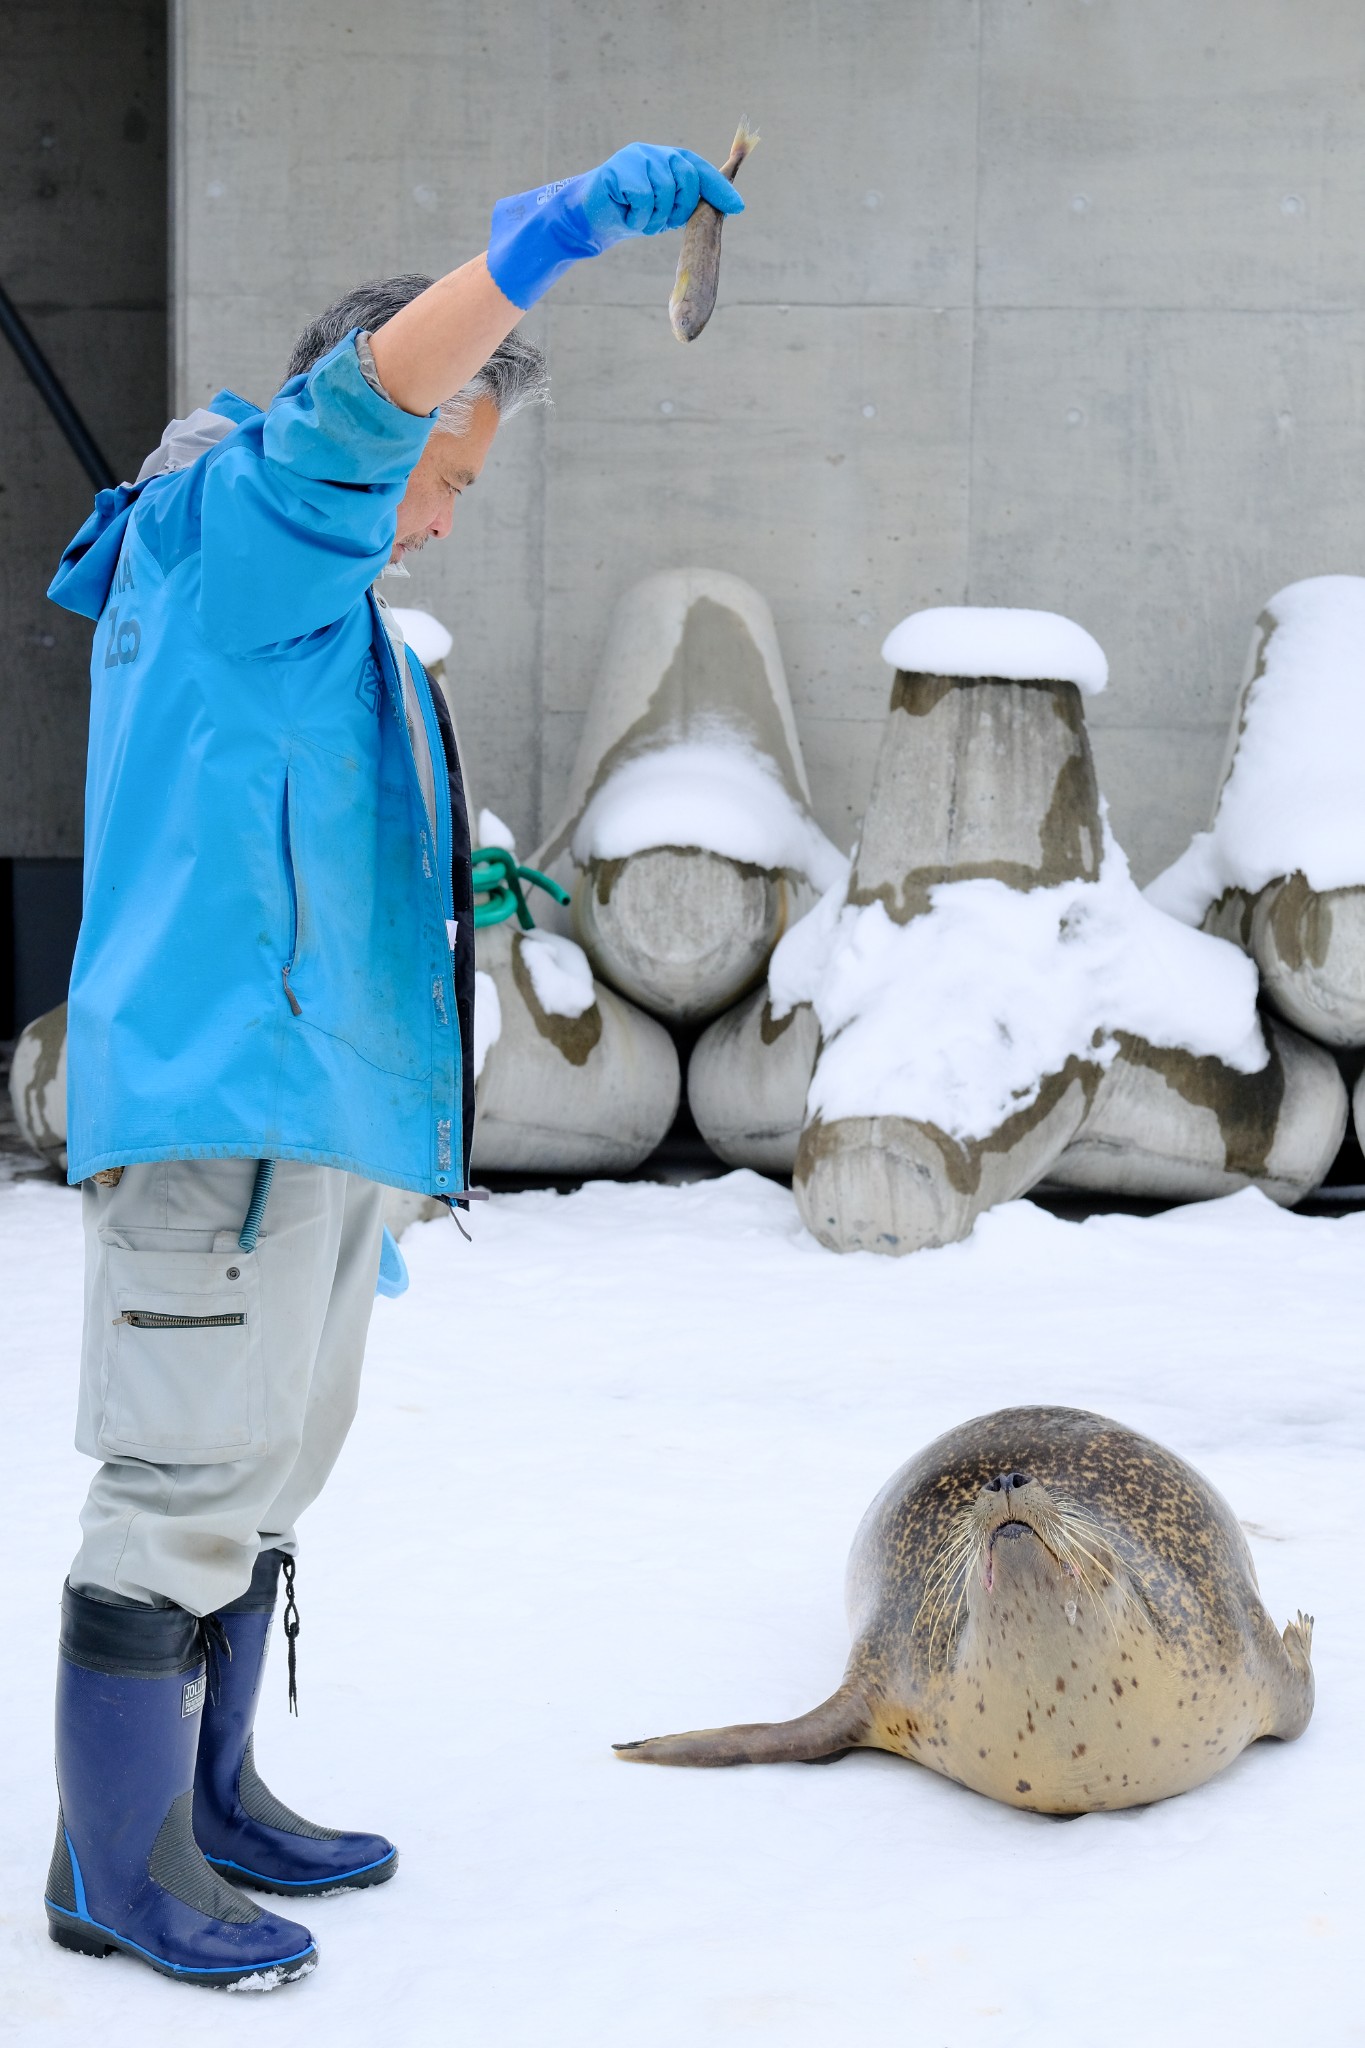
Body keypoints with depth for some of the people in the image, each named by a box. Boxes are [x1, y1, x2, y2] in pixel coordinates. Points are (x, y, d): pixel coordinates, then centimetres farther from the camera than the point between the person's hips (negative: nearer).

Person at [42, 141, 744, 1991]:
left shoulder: (314, 609, 25)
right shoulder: (236, 524, -4)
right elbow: (375, 389, -25)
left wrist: (457, 889, 19)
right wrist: (566, 224, -32)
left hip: (315, 1097, 11)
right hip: (216, 1091, -10)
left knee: (266, 1475, 15)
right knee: (190, 1484, -6)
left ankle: (208, 1801, 27)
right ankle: (114, 1869, 3)